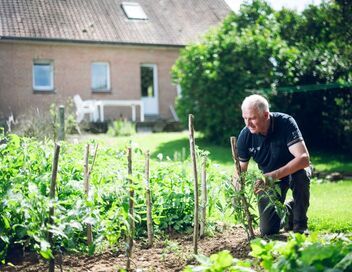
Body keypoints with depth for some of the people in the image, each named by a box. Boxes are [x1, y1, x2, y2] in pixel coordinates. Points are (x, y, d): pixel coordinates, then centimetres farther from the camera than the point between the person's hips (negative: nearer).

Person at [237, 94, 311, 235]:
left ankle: (300, 224, -15)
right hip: (268, 178, 2)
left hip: (293, 170, -2)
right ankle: (286, 211, 26)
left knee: (301, 174, -39)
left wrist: (273, 176, -46)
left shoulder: (286, 123, -27)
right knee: (268, 230, -9)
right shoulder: (245, 135, -17)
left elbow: (304, 158, -37)